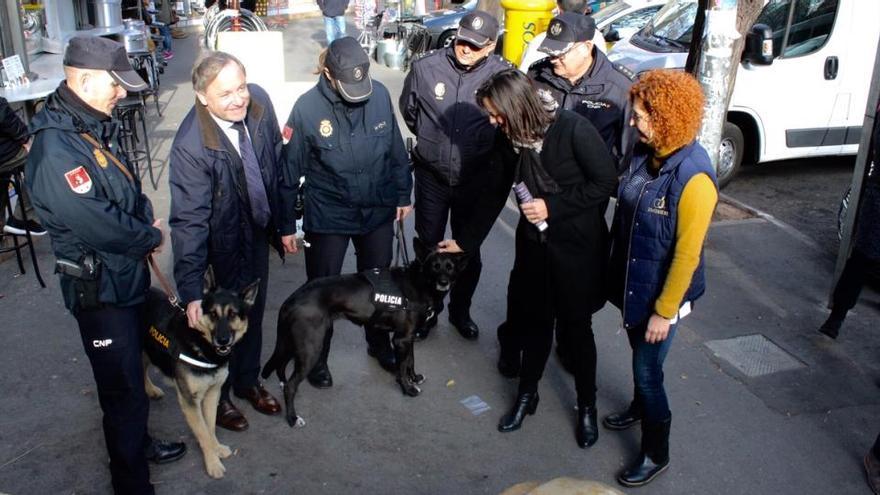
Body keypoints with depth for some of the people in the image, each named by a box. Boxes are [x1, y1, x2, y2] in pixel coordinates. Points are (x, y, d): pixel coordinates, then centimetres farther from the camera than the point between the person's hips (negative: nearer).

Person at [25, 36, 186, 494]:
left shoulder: (96, 125, 3)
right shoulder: (56, 151, -28)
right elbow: (99, 225, -27)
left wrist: (145, 216, -2)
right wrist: (151, 236, -10)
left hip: (127, 274, 9)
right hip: (98, 288, -9)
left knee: (131, 368, 25)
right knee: (122, 386, 4)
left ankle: (138, 442, 46)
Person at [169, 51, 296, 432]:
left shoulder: (259, 102, -15)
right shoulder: (190, 146, -31)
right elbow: (189, 220, -28)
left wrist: (284, 224, 6)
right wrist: (191, 290, -28)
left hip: (259, 233, 5)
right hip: (223, 247, -5)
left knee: (253, 314, 23)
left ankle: (247, 381, 49)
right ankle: (217, 397, 42)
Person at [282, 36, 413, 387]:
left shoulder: (380, 94, -9)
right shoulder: (308, 107, -17)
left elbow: (396, 150, 3)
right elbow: (291, 167, -9)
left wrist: (403, 195, 8)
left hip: (378, 211, 3)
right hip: (328, 216, -3)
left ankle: (379, 344, 45)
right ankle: (317, 357, 35)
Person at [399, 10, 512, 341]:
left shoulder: (502, 75, -14)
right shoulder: (425, 67, -11)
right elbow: (408, 109, 8)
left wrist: (480, 145, 5)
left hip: (475, 179, 0)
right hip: (432, 177, 1)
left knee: (469, 252, 14)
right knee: (429, 246, 14)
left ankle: (460, 311, 37)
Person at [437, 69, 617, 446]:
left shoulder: (573, 129, -21)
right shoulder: (509, 140, -3)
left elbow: (606, 182, -17)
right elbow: (494, 195, 8)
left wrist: (552, 207, -20)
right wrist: (465, 241, 13)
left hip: (579, 245, -4)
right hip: (534, 244, 5)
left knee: (577, 326, 9)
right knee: (536, 322, 14)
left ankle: (587, 407, 29)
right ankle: (526, 395, 34)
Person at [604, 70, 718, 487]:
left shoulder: (693, 177, -27)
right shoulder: (646, 152, -5)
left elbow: (687, 254, -22)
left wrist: (664, 311, -17)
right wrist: (617, 275, 13)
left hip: (661, 292, -7)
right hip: (631, 282, 7)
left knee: (647, 369, 5)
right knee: (638, 354, 26)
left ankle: (656, 453, 28)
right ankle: (640, 407, 54)